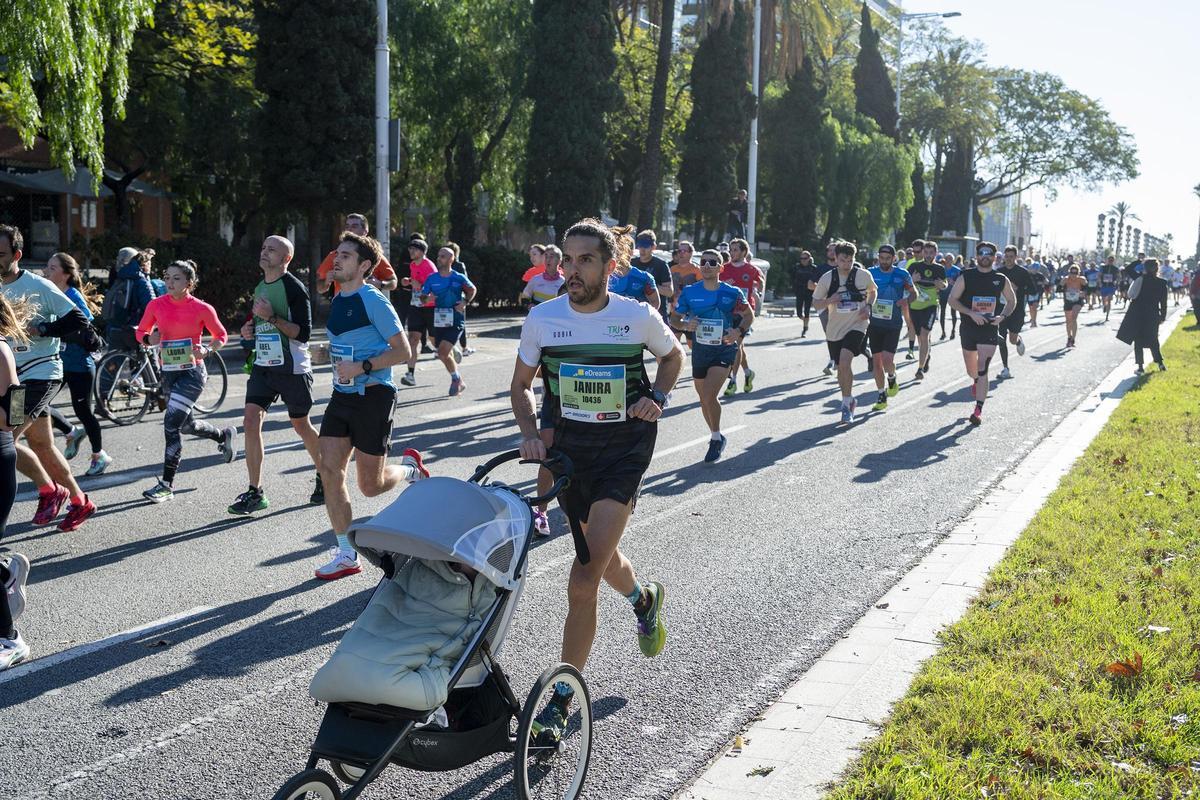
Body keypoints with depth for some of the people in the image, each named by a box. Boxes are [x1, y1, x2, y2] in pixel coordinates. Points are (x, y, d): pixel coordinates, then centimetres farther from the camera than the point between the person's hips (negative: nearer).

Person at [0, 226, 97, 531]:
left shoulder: (38, 286, -12)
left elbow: (79, 322, -14)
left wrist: (39, 330, -22)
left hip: (41, 373, -8)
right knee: (41, 447, 11)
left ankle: (50, 491, 2)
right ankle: (79, 502, 24)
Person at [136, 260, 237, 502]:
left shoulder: (202, 308, -9)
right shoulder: (157, 305, 0)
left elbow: (221, 335, 3)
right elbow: (141, 332, 10)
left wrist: (206, 349, -16)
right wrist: (149, 339, -13)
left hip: (193, 373, -5)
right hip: (168, 372, 6)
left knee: (172, 423, -14)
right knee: (186, 424, 19)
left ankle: (167, 484, -6)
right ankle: (224, 434, 49)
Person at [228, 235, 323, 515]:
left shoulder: (294, 287, -12)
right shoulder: (259, 288, 12)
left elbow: (303, 333, -17)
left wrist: (272, 317, -25)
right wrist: (249, 331, 5)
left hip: (292, 368, -6)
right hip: (263, 366, 6)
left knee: (300, 424, 8)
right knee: (251, 421, -8)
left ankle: (324, 478, 31)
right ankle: (255, 492, -3)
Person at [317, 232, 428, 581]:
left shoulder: (374, 301, -14)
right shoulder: (337, 299, 10)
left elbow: (402, 350, -15)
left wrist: (361, 367, -22)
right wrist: (331, 355, 12)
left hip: (373, 396, -7)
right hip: (342, 395, 7)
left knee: (370, 485, 0)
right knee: (329, 471, -2)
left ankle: (410, 468, 33)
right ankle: (346, 555, 6)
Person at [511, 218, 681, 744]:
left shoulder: (638, 317, -9)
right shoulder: (543, 319, -5)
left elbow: (672, 354, 12)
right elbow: (521, 385, 7)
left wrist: (658, 398, -5)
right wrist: (529, 433, -9)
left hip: (624, 448, -3)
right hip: (569, 448, 4)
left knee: (583, 582, -15)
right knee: (599, 557, 23)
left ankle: (563, 699, -4)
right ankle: (643, 598, 59)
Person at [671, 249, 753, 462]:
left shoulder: (732, 293, -7)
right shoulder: (689, 292, -3)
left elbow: (749, 315, 6)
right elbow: (674, 318, 5)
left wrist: (739, 331, -13)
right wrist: (684, 325, -18)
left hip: (724, 350, -4)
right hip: (699, 350, 4)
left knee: (709, 396, -19)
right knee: (704, 399, 14)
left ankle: (716, 438, 1)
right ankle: (717, 437, 36)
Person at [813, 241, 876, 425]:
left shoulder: (863, 275, -5)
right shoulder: (827, 278, -3)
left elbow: (873, 291, 16)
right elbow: (815, 303, 4)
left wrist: (868, 307, -3)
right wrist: (829, 301, -16)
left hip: (857, 326, -3)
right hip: (835, 329, 3)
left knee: (845, 361, -23)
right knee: (842, 367, 14)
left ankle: (846, 405, -15)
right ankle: (849, 400, 38)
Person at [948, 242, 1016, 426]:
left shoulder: (1001, 280, 2)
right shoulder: (966, 277, -3)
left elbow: (1012, 301, 14)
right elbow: (952, 299, -6)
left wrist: (1003, 316, -5)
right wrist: (971, 313, -18)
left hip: (990, 330, -1)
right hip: (968, 328, 1)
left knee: (982, 370, -14)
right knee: (972, 371, 17)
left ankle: (978, 411, -11)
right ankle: (976, 382, 54)